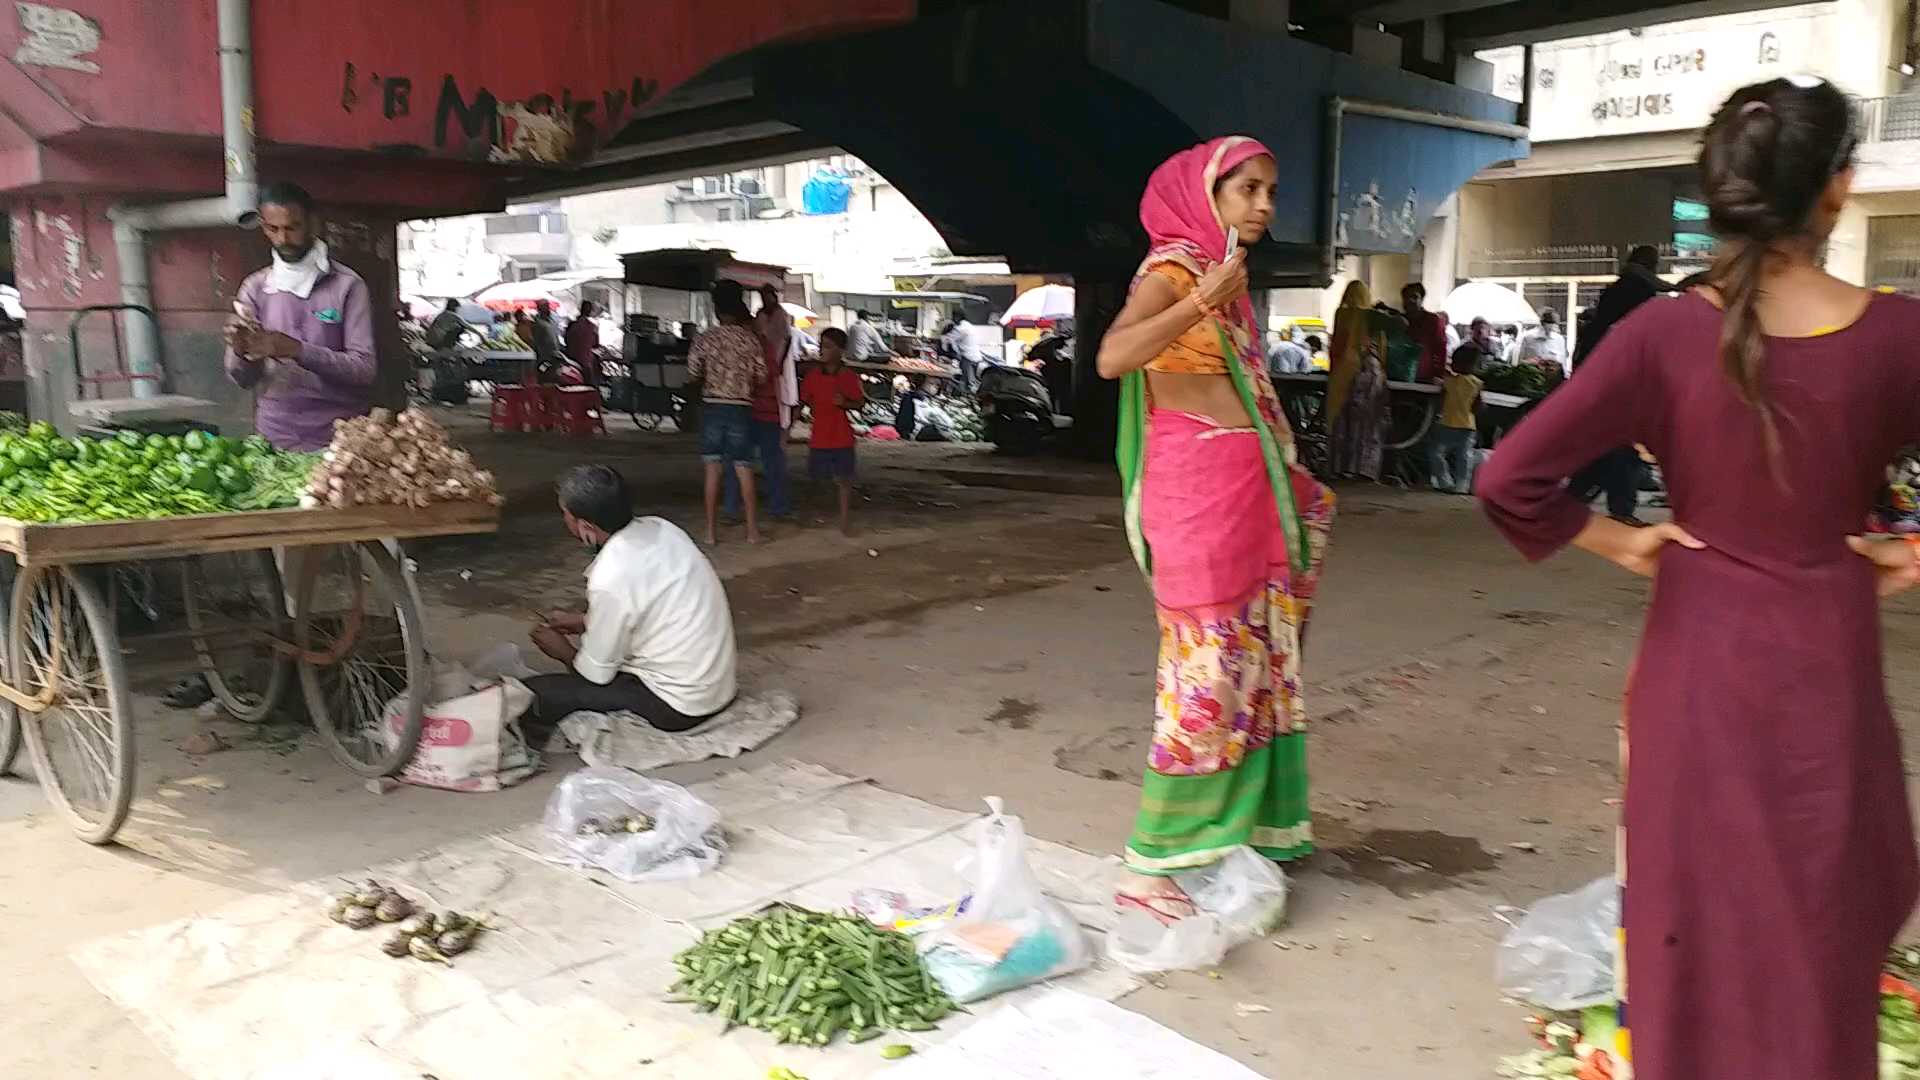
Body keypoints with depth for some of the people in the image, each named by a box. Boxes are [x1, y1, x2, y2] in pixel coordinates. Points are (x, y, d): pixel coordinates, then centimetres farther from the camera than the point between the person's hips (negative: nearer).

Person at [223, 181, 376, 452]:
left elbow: (365, 369, -12)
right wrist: (239, 352, -16)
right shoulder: (254, 288, 7)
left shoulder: (347, 285, -4)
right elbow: (242, 379, 6)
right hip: (274, 439, 3)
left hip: (339, 438, -3)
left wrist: (298, 350, -23)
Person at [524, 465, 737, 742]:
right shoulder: (659, 528, -3)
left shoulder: (610, 579, -25)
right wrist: (582, 621, 16)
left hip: (678, 704, -8)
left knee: (529, 696, -8)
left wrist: (562, 650, 8)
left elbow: (596, 673, -11)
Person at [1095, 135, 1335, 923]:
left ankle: (1233, 830, 24)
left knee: (1254, 661, 12)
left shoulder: (1226, 274, 17)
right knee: (1208, 667, -8)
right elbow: (1112, 358, -27)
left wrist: (1286, 482, 22)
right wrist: (1202, 300, -34)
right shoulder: (1172, 269, -9)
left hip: (1249, 484, 9)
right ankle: (1153, 865, 0)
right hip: (1196, 486, -9)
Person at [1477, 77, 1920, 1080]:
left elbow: (1509, 478, -17)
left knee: (1701, 910, 17)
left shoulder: (1665, 333, -13)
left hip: (1698, 649, 0)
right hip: (1826, 657, 0)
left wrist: (1617, 542, -3)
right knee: (1817, 916, 20)